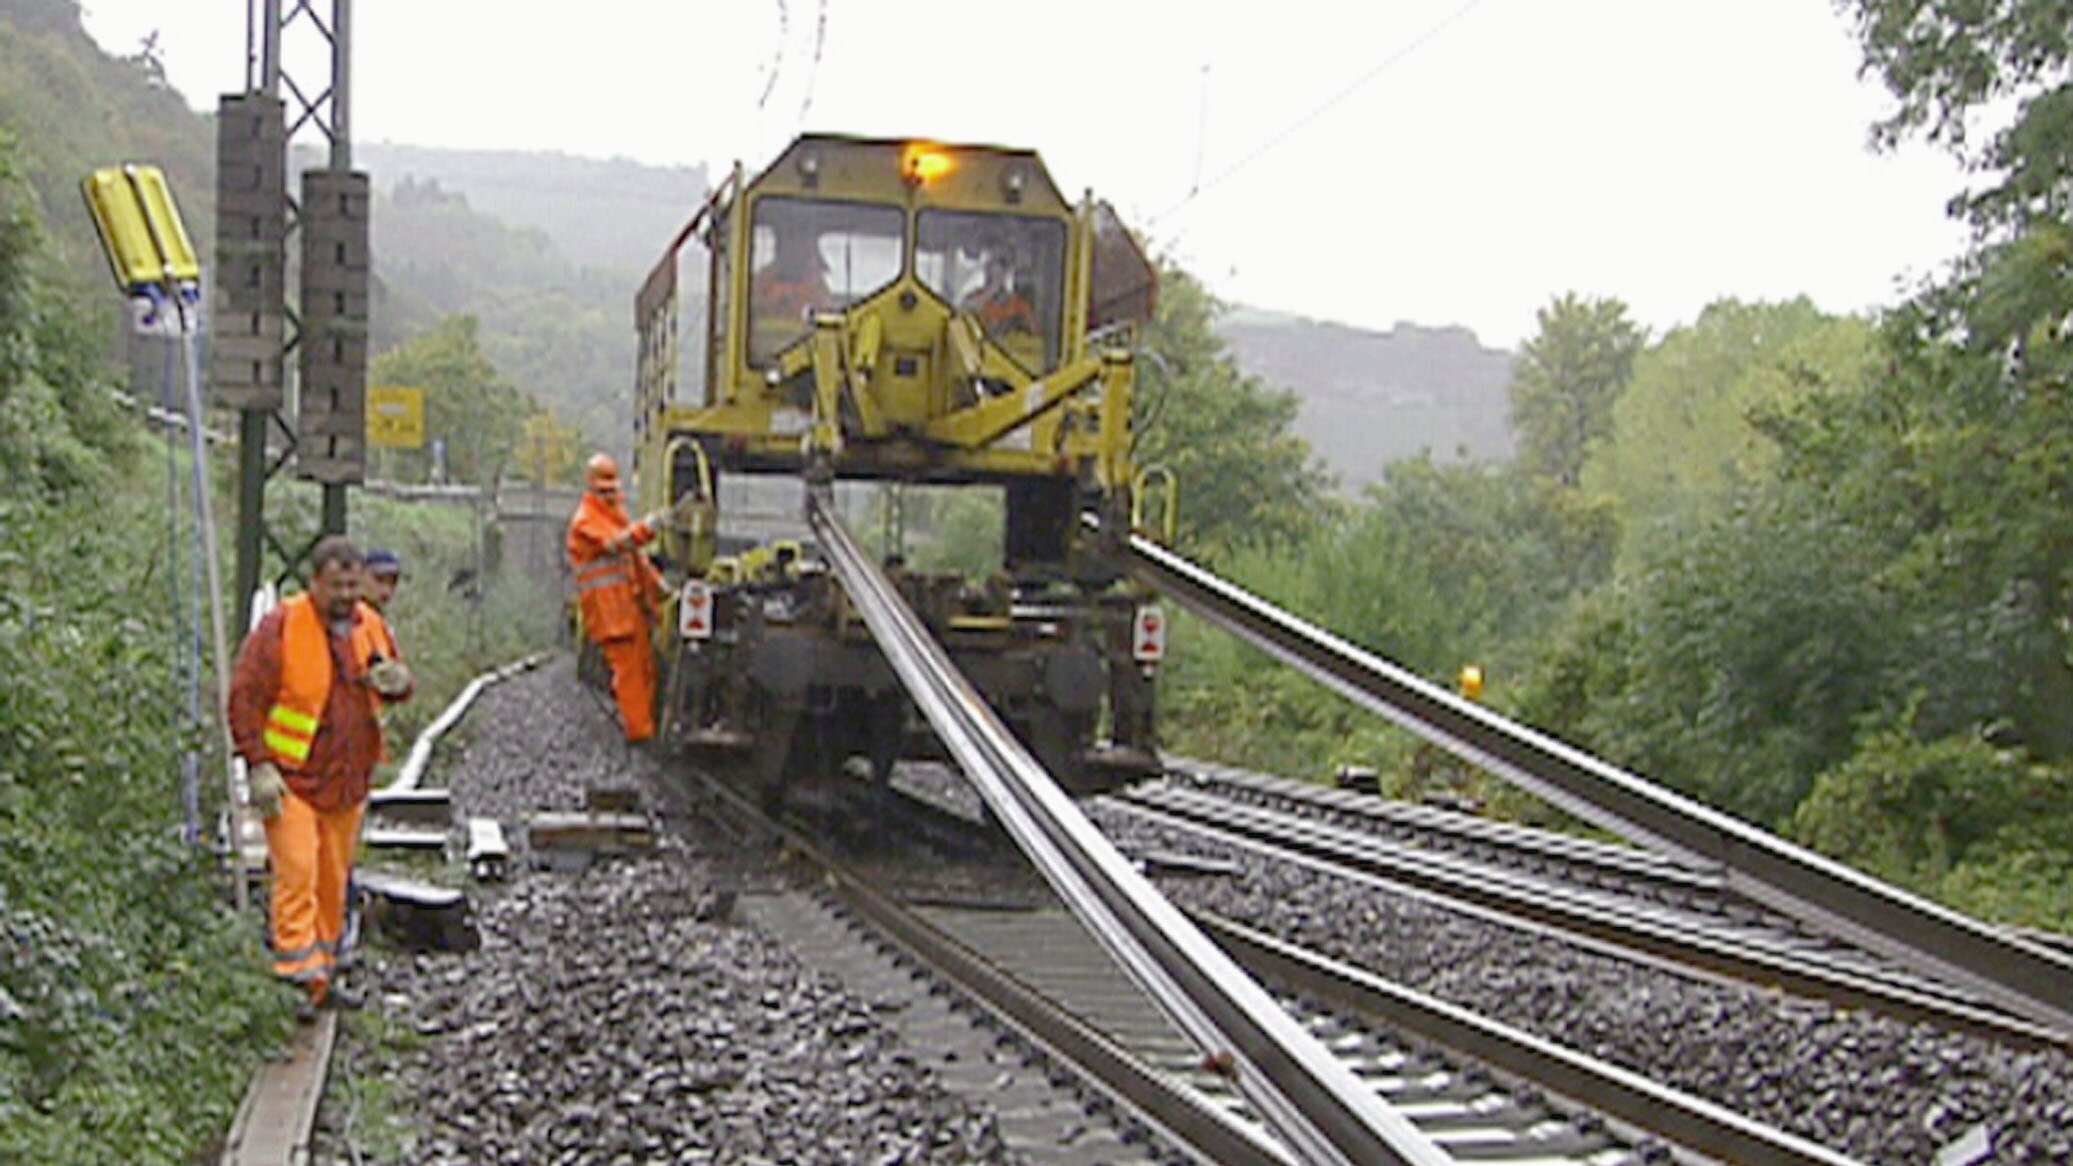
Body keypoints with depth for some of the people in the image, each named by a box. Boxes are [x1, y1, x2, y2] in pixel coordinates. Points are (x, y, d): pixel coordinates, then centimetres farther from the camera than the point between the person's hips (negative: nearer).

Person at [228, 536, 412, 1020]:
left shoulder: (368, 625, 8)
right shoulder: (280, 627, -10)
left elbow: (395, 684, 21)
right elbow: (245, 697, -11)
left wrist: (397, 681, -6)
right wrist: (259, 765, -17)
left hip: (346, 781, 6)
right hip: (291, 779, -6)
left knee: (333, 880, 12)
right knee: (298, 874, -13)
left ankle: (323, 971, 23)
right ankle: (304, 978, -12)